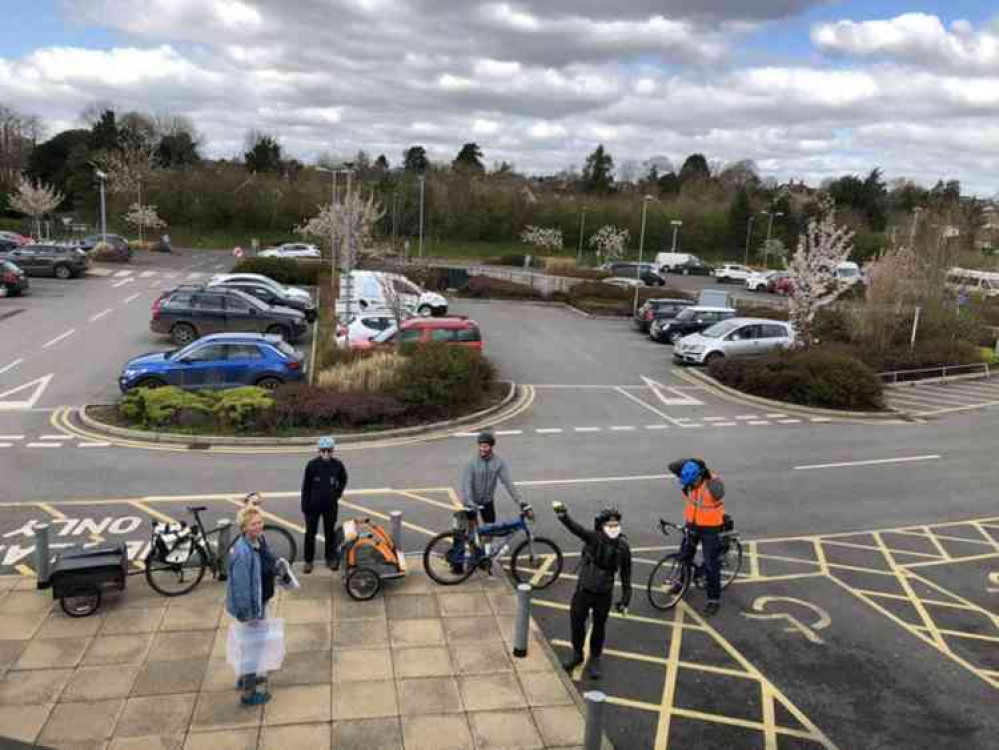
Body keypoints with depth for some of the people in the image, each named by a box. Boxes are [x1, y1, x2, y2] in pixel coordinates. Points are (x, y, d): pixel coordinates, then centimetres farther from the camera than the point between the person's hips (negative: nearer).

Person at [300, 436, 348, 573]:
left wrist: (337, 493, 0)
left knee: (330, 532, 13)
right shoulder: (312, 465, -13)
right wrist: (304, 505, -4)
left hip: (330, 506, 1)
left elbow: (343, 480, 11)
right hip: (313, 505, -1)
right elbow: (306, 486, -5)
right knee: (310, 533, 8)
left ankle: (330, 558, 29)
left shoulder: (338, 465, -9)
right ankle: (308, 560, 23)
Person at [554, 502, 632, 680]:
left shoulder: (623, 548, -11)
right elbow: (575, 528, -34)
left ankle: (594, 660, 40)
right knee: (577, 624, 15)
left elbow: (626, 576, -2)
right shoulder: (593, 538, -17)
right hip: (583, 590, 0)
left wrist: (625, 600, -1)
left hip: (604, 595, 0)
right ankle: (577, 654, 42)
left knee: (599, 627, 17)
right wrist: (562, 514, -54)